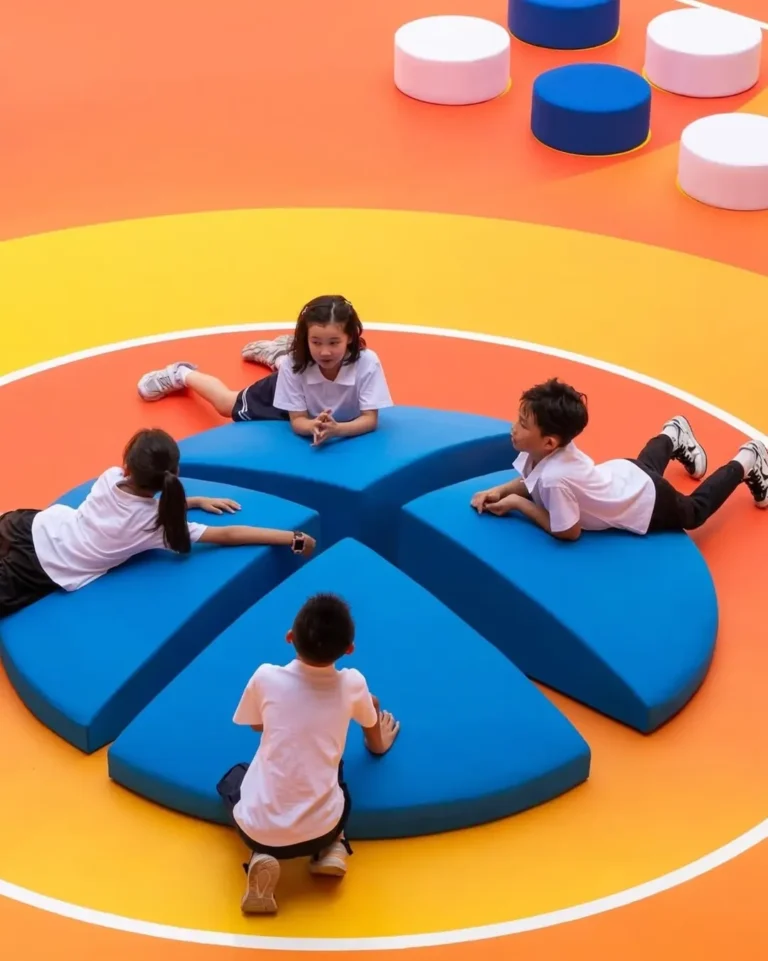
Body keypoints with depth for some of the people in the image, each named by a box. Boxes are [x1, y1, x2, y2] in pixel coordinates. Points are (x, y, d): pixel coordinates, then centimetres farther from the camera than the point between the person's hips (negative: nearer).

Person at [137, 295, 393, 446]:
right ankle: (182, 374, 52)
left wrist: (337, 429, -57)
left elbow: (370, 419, -37)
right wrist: (314, 426, -55)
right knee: (228, 404, 25)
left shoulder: (367, 363, -43)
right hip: (283, 391, -2)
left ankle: (277, 356, 69)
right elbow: (297, 421, -31)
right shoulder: (296, 362, -40)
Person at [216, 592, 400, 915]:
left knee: (233, 776, 32)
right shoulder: (352, 685, -1)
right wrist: (380, 743, 44)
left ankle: (262, 856, 6)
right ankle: (332, 847, 11)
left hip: (259, 830, -2)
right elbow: (376, 746, 20)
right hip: (318, 831, 2)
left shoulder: (266, 678, -5)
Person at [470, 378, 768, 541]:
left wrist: (517, 504, -28)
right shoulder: (542, 449, -23)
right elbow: (531, 481, -1)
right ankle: (673, 435, 65)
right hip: (625, 475, 5)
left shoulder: (556, 477, -45)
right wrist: (499, 491, -19)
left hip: (648, 502, -5)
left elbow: (568, 532, -31)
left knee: (694, 512, 27)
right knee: (645, 463, 42)